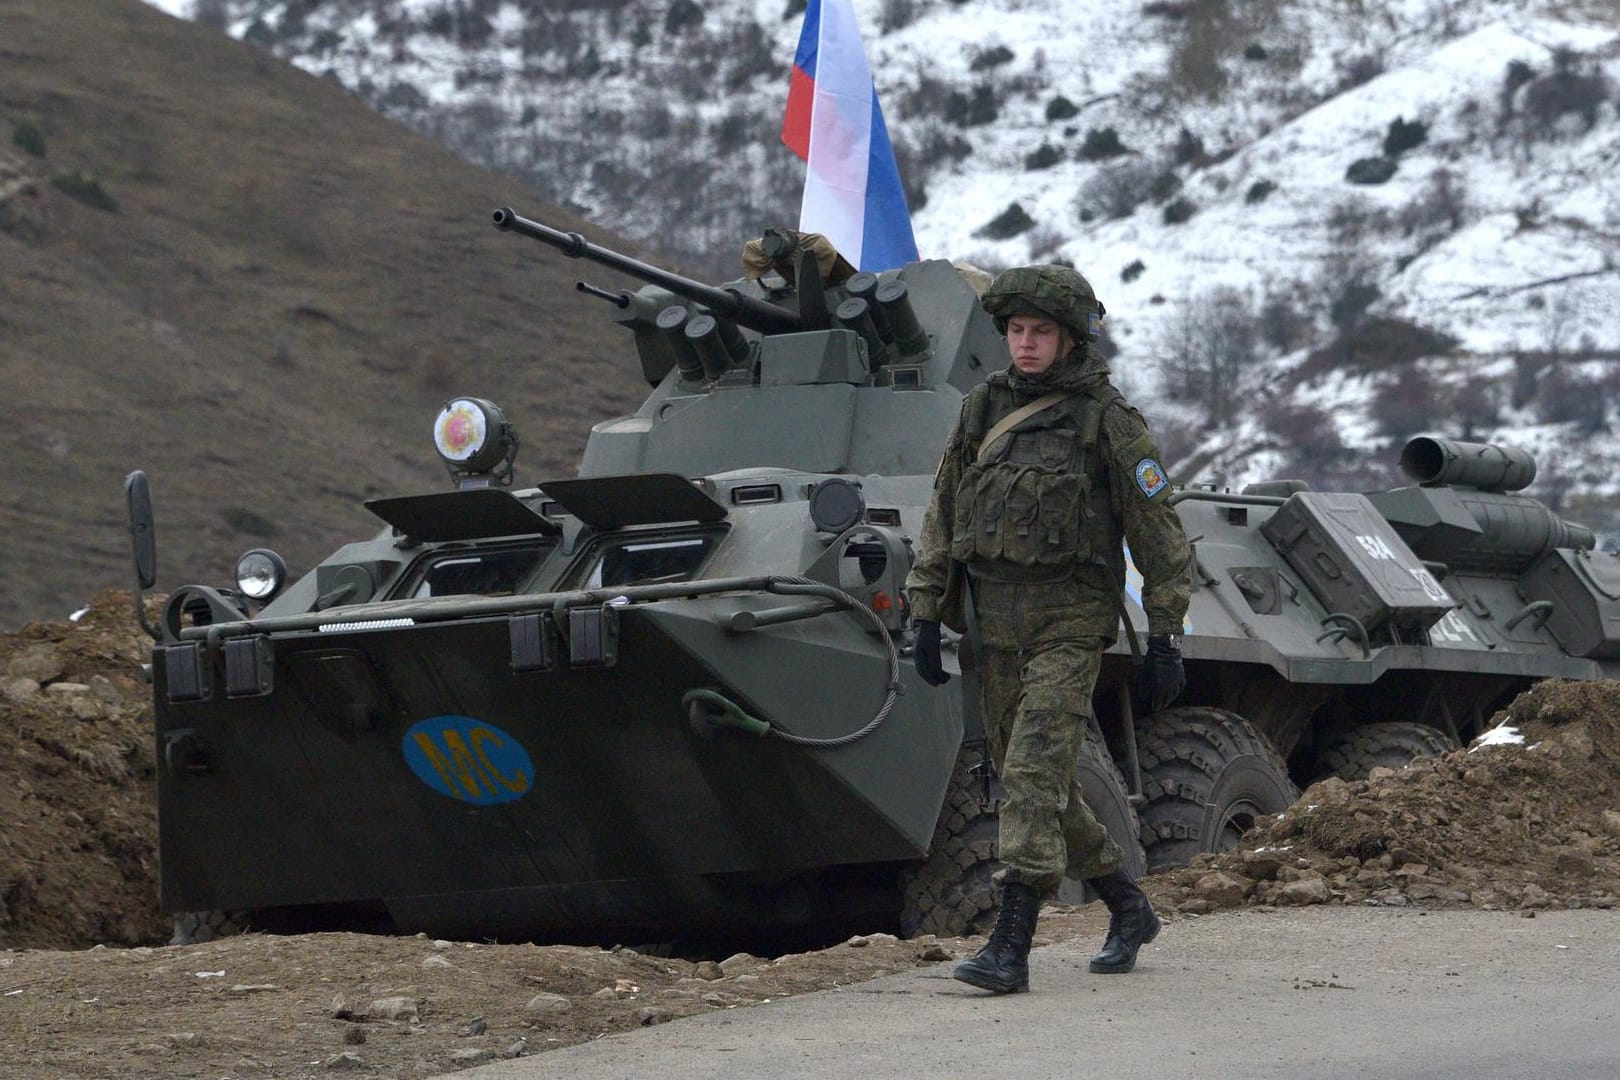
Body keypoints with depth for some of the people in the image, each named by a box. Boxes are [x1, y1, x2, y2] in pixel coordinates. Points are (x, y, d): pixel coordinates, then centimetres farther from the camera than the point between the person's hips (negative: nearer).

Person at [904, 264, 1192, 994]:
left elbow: (1161, 538, -3)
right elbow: (942, 517, 14)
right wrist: (926, 615, 9)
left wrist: (1164, 641, -6)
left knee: (1034, 775, -16)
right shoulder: (983, 410, 9)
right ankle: (1128, 912, 30)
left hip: (1071, 624, -6)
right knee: (1037, 785, 11)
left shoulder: (1109, 423, -6)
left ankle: (1009, 948, -19)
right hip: (997, 624, 6)